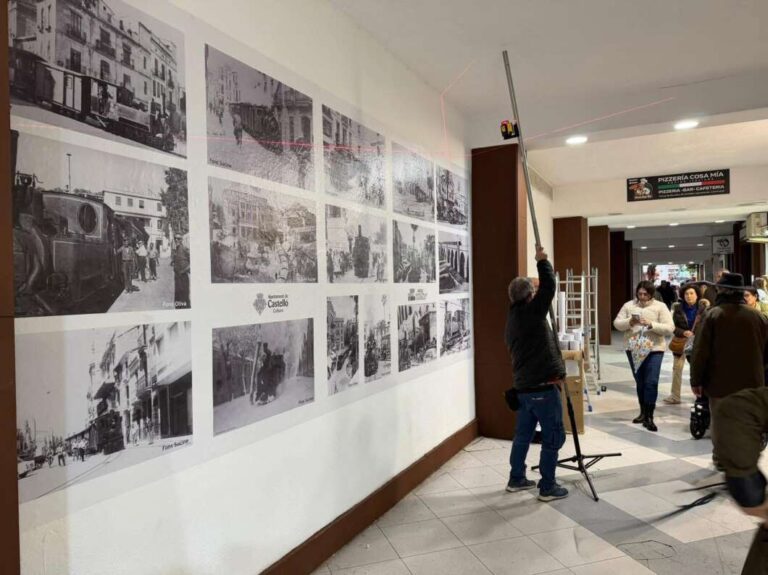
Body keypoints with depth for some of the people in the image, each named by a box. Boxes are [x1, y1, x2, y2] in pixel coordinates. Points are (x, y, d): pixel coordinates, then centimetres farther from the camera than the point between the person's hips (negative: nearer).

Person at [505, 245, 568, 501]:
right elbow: (548, 286, -19)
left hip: (525, 387, 9)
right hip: (543, 387, -9)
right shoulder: (531, 312, -13)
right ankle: (547, 487, 9)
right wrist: (542, 260, -6)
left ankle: (516, 479, 28)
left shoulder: (513, 319, 13)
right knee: (553, 437, 2)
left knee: (523, 434, 18)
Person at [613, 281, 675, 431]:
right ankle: (643, 412, 28)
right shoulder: (629, 305, 5)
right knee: (640, 382, 14)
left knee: (651, 382, -9)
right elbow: (617, 323, 2)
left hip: (654, 349, -3)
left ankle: (649, 417, -3)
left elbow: (670, 328, -9)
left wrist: (651, 324, -22)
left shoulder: (660, 307, -3)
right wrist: (629, 322, -16)